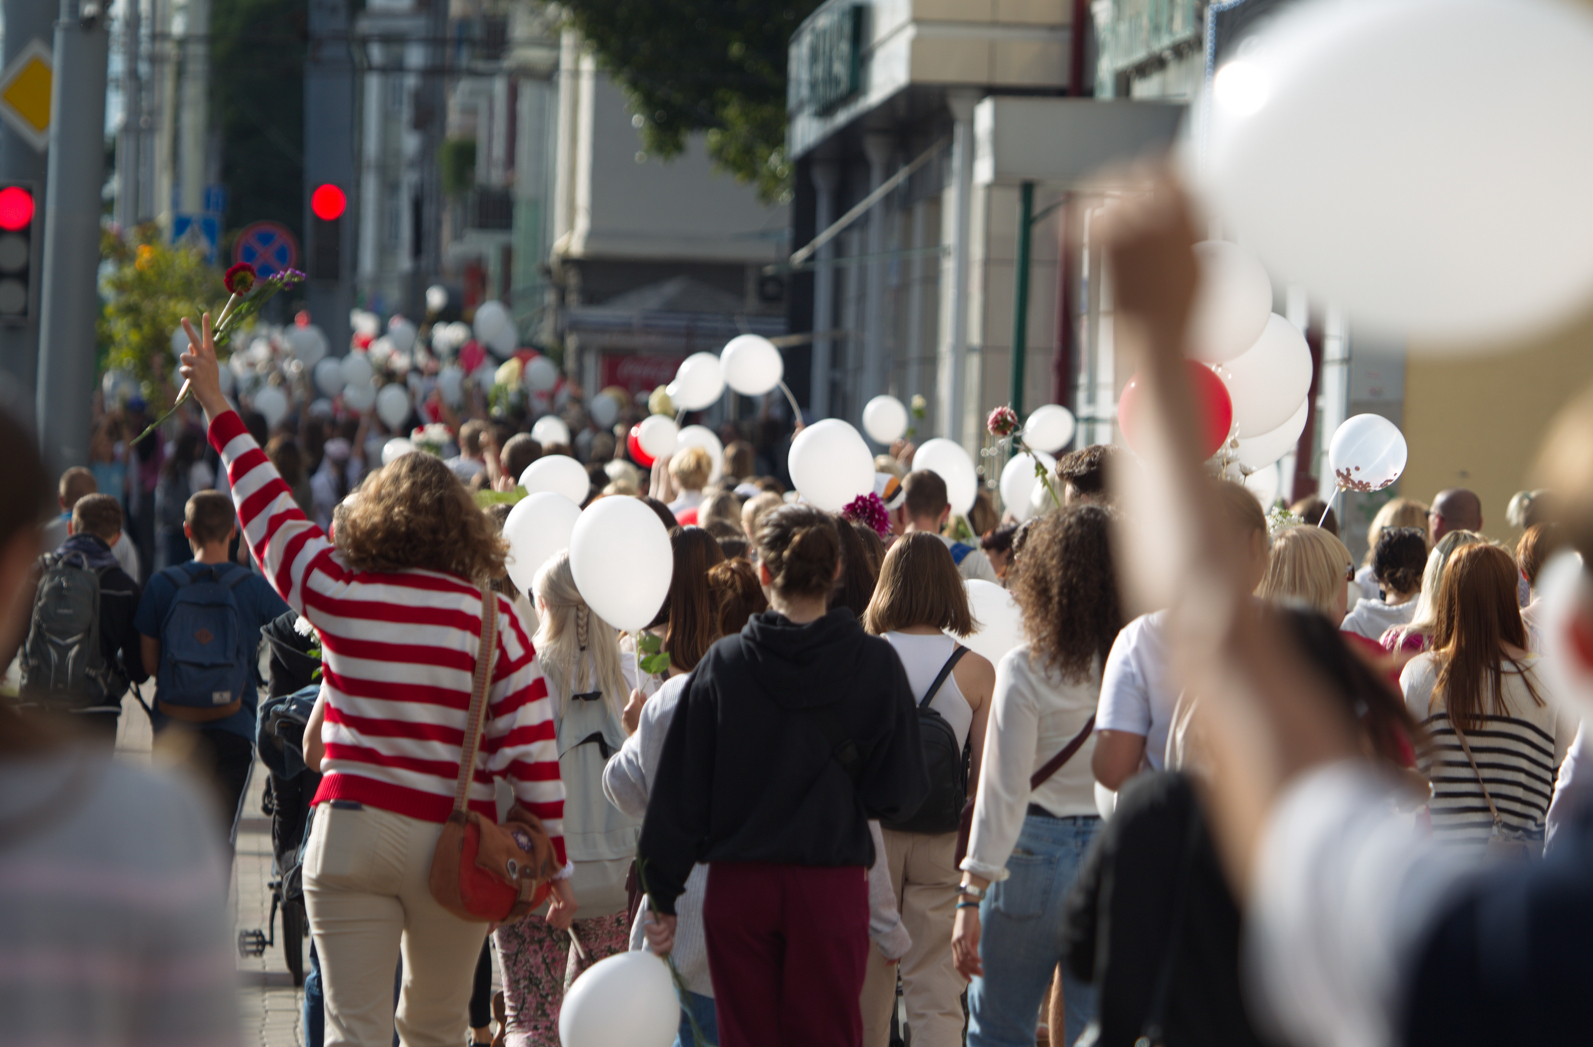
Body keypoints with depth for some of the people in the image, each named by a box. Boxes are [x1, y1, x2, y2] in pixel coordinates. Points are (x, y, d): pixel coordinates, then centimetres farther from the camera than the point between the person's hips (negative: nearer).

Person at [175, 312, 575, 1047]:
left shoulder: (337, 592, -2)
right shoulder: (490, 617, -2)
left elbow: (266, 506, 12)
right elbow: (532, 745, -3)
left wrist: (216, 407, 24)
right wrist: (554, 863, 3)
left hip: (352, 829, -1)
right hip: (455, 846, 1)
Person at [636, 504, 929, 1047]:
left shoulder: (724, 663, -3)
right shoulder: (875, 665, -5)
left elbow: (680, 790, -1)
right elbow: (901, 793, -2)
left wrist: (663, 895, 6)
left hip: (739, 885, 1)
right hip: (832, 885, -1)